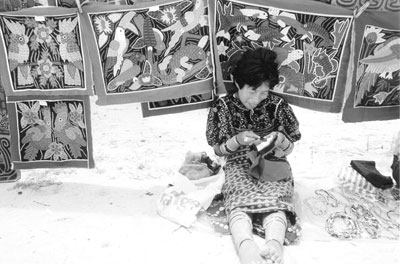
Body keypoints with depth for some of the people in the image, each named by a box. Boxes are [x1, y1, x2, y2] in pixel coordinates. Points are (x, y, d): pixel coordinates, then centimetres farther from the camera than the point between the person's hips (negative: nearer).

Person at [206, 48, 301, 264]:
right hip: (239, 166, -1)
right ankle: (246, 245, -57)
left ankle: (274, 242, -55)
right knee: (239, 199, -33)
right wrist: (238, 140, -18)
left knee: (274, 198, -31)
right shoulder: (222, 107, -5)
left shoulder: (278, 106, -4)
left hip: (273, 166, 1)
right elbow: (218, 150, 2)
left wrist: (281, 140, -18)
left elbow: (287, 150, 6)